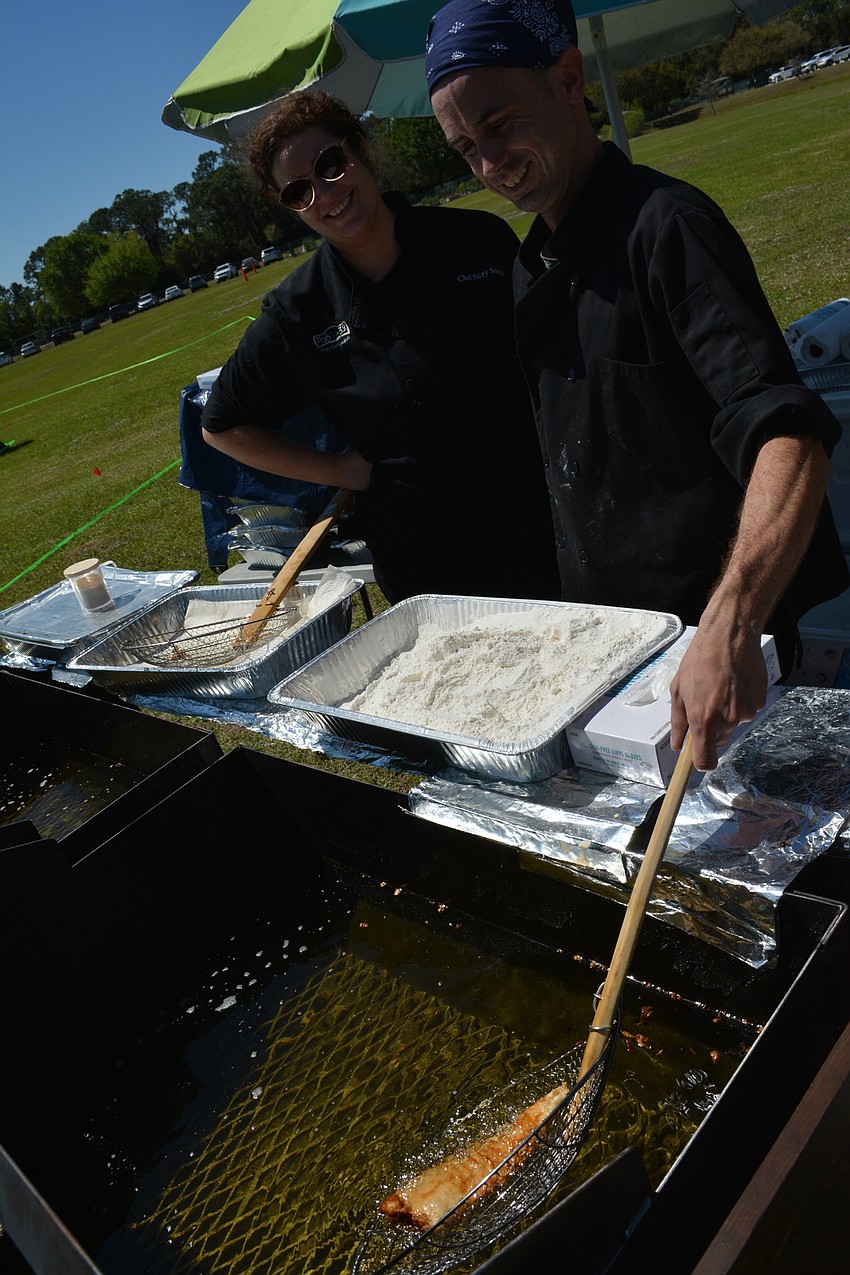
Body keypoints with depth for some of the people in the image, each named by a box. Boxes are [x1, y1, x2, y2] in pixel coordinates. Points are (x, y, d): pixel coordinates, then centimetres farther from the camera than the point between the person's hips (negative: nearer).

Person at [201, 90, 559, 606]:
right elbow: (223, 426, 7)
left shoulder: (481, 239, -2)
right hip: (425, 560, -1)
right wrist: (342, 472, -1)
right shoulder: (298, 313, -5)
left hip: (544, 520, 2)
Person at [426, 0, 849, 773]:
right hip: (603, 624, 8)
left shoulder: (662, 224, -17)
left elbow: (788, 438, -30)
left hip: (716, 645, -7)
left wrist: (729, 629, -44)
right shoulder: (533, 267, 10)